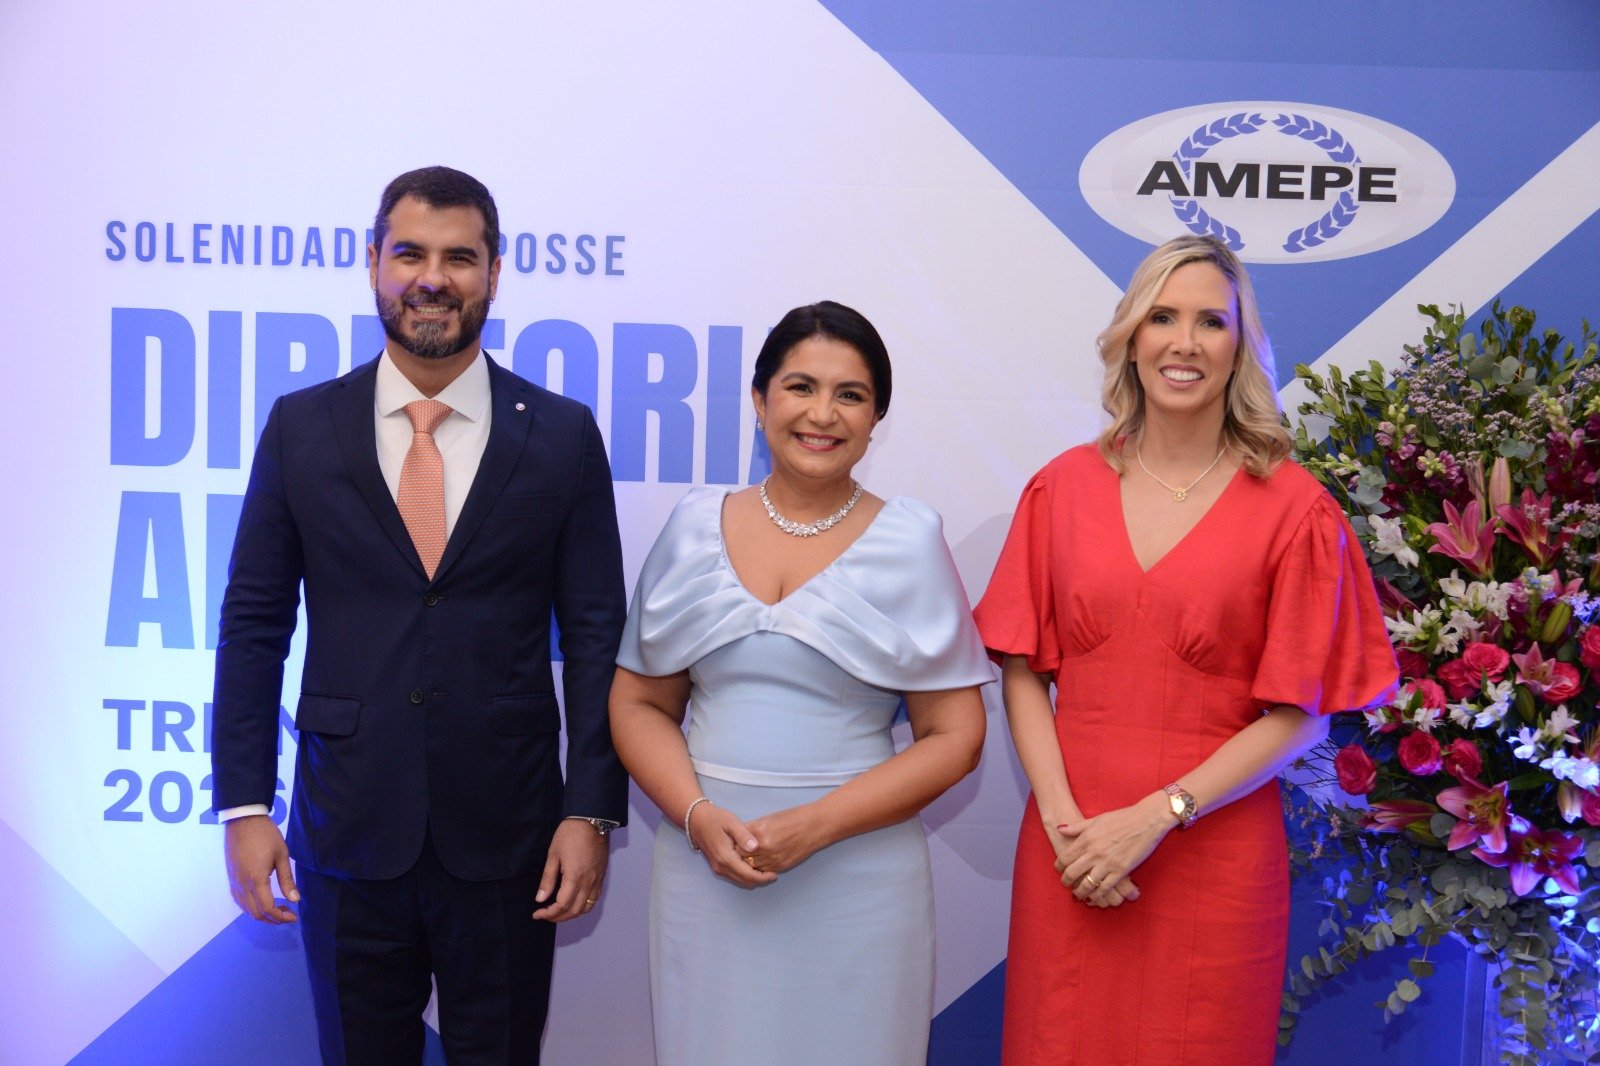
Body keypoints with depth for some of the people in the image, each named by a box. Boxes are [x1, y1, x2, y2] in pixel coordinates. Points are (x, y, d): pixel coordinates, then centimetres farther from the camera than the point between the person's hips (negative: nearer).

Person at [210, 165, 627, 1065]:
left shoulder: (563, 435, -3)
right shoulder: (301, 427, 0)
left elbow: (596, 634, -2)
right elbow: (254, 625, 2)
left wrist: (592, 811, -6)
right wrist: (244, 805, -2)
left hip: (506, 837, -1)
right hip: (347, 830, 1)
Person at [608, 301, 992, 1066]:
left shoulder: (910, 541, -2)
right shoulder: (696, 528, 4)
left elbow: (955, 736, -4)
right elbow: (638, 703, 7)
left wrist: (816, 825, -14)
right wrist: (698, 815, -10)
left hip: (856, 878, -2)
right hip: (704, 869, 2)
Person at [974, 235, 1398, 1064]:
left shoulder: (1293, 509, -3)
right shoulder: (1065, 487, 4)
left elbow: (1298, 714, -5)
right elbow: (1022, 670, 4)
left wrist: (1154, 819, -13)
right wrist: (1062, 818, -9)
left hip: (1214, 857, -2)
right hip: (1071, 852, 2)